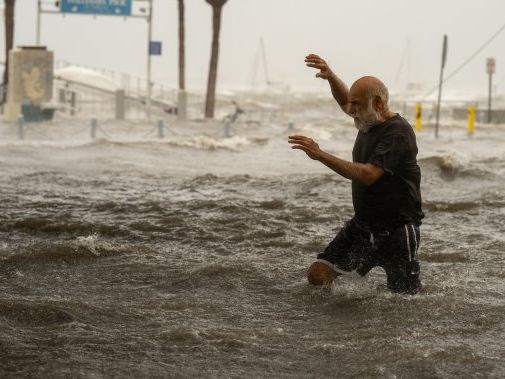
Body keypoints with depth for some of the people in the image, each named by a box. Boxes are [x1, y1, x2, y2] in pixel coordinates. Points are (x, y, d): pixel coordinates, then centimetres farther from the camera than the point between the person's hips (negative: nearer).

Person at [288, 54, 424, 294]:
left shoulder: (397, 132, -20)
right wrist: (330, 76, 8)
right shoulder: (369, 121, 5)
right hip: (361, 225, 8)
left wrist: (320, 155, -31)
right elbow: (344, 101, 28)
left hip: (396, 231, -8)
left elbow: (368, 175, -31)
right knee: (318, 276, -4)